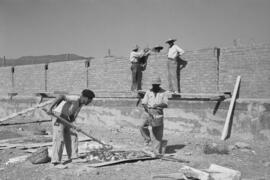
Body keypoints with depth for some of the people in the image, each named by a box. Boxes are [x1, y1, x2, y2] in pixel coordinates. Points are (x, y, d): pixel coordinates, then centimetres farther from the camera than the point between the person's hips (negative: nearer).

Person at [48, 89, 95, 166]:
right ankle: (56, 161, -9)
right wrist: (51, 108, -37)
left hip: (66, 118, 10)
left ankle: (73, 158, 13)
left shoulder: (81, 103, 7)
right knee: (59, 138, -12)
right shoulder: (75, 99, -21)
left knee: (72, 136, 7)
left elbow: (73, 116, 4)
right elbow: (62, 97, -33)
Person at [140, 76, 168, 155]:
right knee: (143, 126, -25)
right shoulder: (148, 92, 6)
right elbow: (144, 103, 0)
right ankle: (147, 139, 1)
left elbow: (165, 104, -6)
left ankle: (157, 151, 8)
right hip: (149, 112, 1)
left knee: (158, 133, 0)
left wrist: (157, 105, -25)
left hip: (158, 113, -1)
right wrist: (148, 110, -18)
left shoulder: (163, 92, 3)